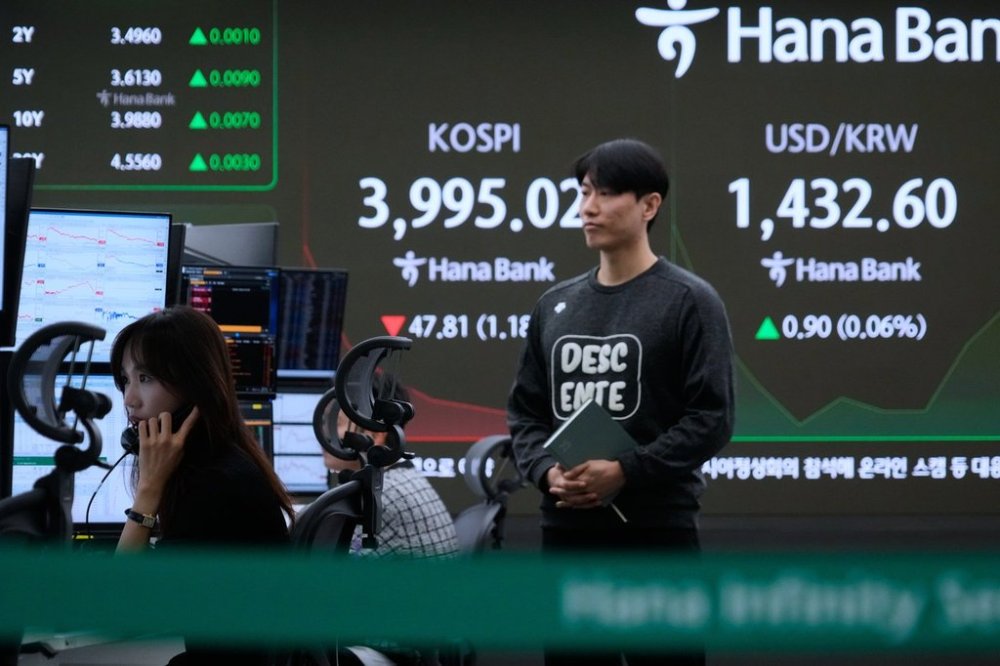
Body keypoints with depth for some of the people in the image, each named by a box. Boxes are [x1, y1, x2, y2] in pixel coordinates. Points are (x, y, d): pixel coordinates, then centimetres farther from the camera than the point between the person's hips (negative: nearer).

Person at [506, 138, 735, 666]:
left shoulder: (688, 301, -4)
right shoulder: (556, 305, 14)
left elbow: (712, 418, -10)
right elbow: (525, 410, 15)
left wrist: (625, 471, -18)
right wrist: (547, 473, -5)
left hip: (657, 530, -6)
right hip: (567, 529, 6)